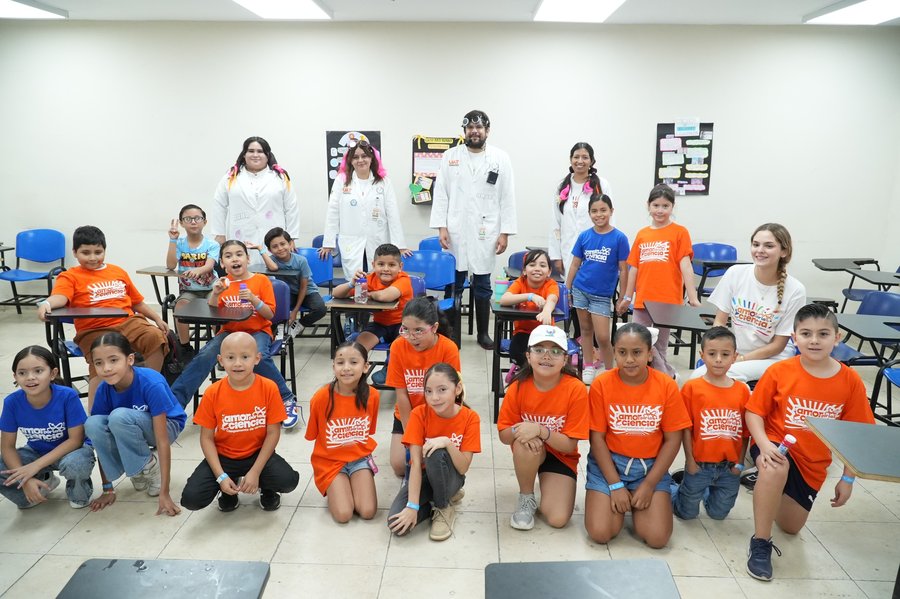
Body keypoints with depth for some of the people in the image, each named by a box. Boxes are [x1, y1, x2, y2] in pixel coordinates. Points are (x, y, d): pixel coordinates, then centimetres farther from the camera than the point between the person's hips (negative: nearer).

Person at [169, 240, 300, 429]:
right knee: (205, 355, -26)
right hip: (229, 331, 3)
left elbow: (270, 315, -3)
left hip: (258, 331, -2)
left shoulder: (261, 280, -1)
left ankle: (287, 400, -19)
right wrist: (215, 293, -11)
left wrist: (253, 299, -20)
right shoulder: (222, 284, 7)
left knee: (259, 357, -34)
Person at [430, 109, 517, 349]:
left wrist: (505, 232, -4)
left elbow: (507, 198, 2)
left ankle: (483, 333, 18)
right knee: (453, 284, 5)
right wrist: (441, 227, -4)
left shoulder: (500, 158, 3)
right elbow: (441, 193, 4)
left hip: (485, 232, 0)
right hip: (455, 231, 1)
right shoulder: (450, 156, 6)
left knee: (482, 285, 7)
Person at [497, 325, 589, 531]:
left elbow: (570, 446, -20)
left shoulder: (576, 390, -23)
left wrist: (540, 430, -36)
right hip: (528, 453, 1)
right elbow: (504, 435, -9)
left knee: (557, 519, -19)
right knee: (524, 442, -35)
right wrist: (518, 430, -32)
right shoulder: (518, 387, -18)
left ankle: (547, 485, 15)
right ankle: (526, 498, -7)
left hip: (561, 456, -1)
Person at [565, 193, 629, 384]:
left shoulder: (619, 238, -8)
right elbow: (575, 264, 7)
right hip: (580, 290, 3)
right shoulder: (584, 236, 0)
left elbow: (623, 270, -4)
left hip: (602, 295, -3)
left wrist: (622, 298, -3)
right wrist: (567, 290, 7)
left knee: (602, 337, -4)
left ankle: (609, 372, 15)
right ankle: (589, 367, 28)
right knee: (586, 330, 13)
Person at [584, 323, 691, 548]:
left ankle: (636, 501, 16)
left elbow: (672, 440, -4)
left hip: (651, 465, 1)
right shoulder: (601, 384, -11)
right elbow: (597, 437, -7)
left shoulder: (667, 386, -9)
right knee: (599, 533, -15)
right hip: (609, 462, -1)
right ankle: (619, 499, 16)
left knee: (657, 537, -14)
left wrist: (649, 484, -9)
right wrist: (615, 485, -12)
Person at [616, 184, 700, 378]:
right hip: (643, 300, 4)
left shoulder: (679, 232, -1)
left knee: (659, 347, 5)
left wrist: (693, 297, -16)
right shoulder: (642, 234, 9)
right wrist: (627, 297, 12)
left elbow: (685, 265, -9)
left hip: (668, 300, -4)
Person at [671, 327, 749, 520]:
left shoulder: (742, 390, -3)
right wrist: (689, 460, -8)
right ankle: (674, 486, 36)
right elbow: (686, 428, -8)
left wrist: (740, 463, 0)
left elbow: (745, 431, 2)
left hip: (729, 468, 3)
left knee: (718, 513, 17)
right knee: (687, 513, 10)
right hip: (699, 464, -3)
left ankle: (703, 489, 43)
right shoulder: (692, 388, -11)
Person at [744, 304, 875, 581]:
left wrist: (848, 478, -1)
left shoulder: (850, 381, -11)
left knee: (791, 527, 15)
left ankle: (769, 485, 46)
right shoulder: (779, 371, -16)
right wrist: (764, 444, -27)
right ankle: (760, 543, -21)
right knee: (776, 469, -40)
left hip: (813, 463, 4)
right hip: (777, 447, -3)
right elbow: (754, 412, -10)